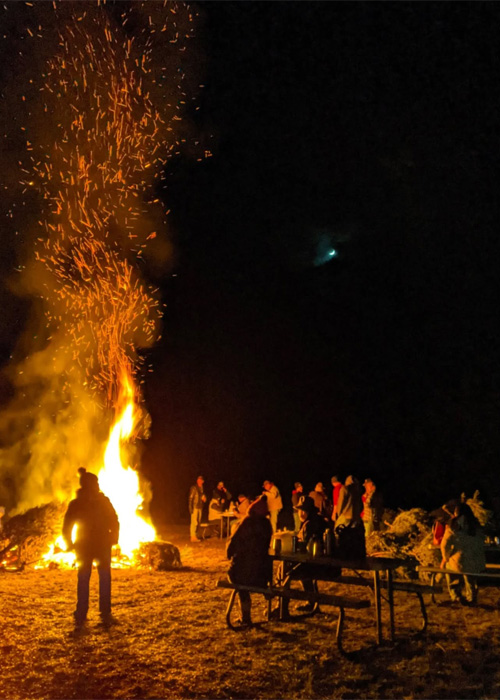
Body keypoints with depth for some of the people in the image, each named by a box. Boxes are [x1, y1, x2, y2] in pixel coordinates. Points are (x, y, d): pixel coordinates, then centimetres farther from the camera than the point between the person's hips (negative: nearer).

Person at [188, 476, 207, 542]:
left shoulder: (202, 488, 13)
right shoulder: (194, 488, -9)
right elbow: (190, 498, -11)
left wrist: (204, 499, 1)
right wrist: (191, 508, -16)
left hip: (200, 507, 7)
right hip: (195, 507, -7)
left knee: (198, 522, 9)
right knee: (194, 522, -8)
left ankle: (195, 535, 17)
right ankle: (193, 537, -5)